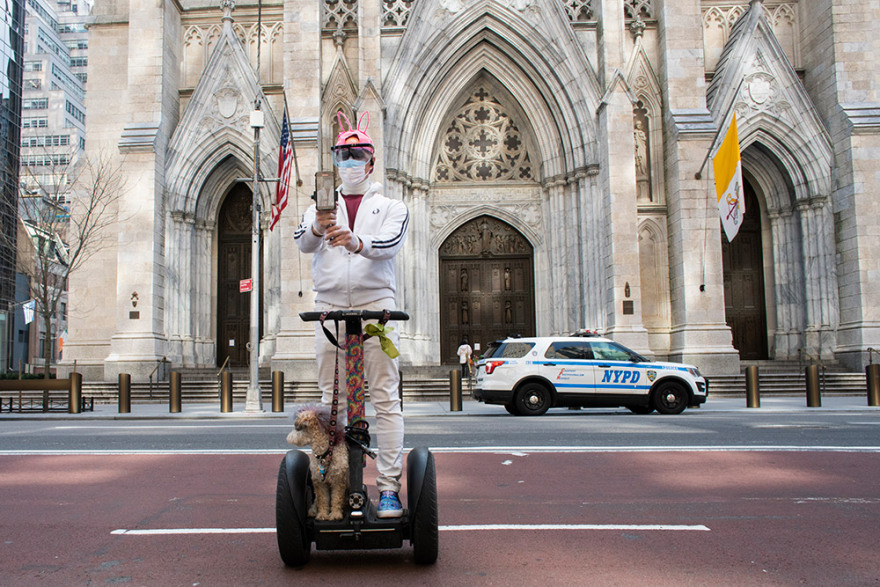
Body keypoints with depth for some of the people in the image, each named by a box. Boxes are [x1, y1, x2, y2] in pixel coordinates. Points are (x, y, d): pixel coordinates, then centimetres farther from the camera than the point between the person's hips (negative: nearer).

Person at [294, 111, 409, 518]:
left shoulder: (390, 207, 12)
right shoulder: (321, 207, 18)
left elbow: (391, 243, -9)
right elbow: (302, 242, -2)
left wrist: (356, 242, -29)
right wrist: (318, 229, -25)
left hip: (375, 304, -2)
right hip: (330, 306, 3)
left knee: (385, 399, -6)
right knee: (331, 397, 5)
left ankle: (389, 486, -3)